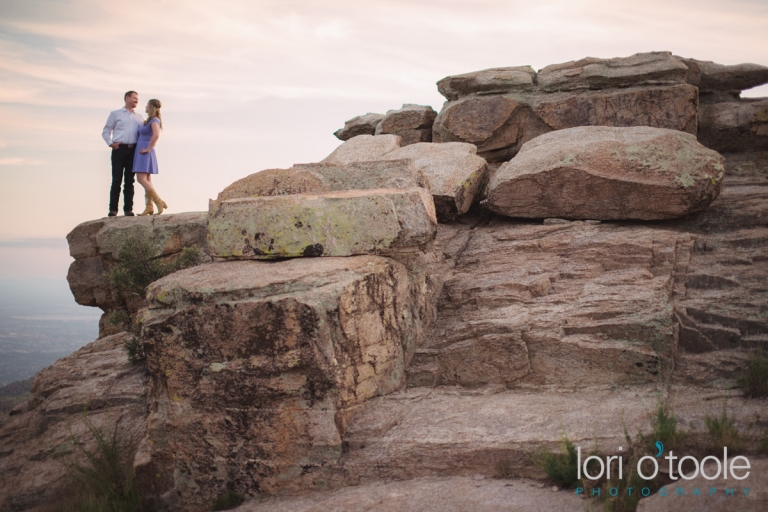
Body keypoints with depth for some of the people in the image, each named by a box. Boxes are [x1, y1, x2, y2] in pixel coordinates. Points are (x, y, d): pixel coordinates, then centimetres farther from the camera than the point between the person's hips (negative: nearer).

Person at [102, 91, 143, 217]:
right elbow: (106, 131, 9)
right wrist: (110, 143, -7)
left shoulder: (139, 117, 20)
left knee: (129, 181, 3)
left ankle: (128, 209, 4)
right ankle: (113, 209, -4)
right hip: (119, 149, -3)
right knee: (116, 180, -6)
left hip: (133, 150, 3)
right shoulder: (115, 114, 12)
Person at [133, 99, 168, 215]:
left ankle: (159, 201, -17)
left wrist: (148, 148, -22)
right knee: (147, 180, 6)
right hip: (141, 152, 10)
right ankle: (149, 207, 6)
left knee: (141, 179, -14)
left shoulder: (154, 120, -13)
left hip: (145, 153, -10)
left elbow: (156, 135, -29)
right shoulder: (149, 120, 16)